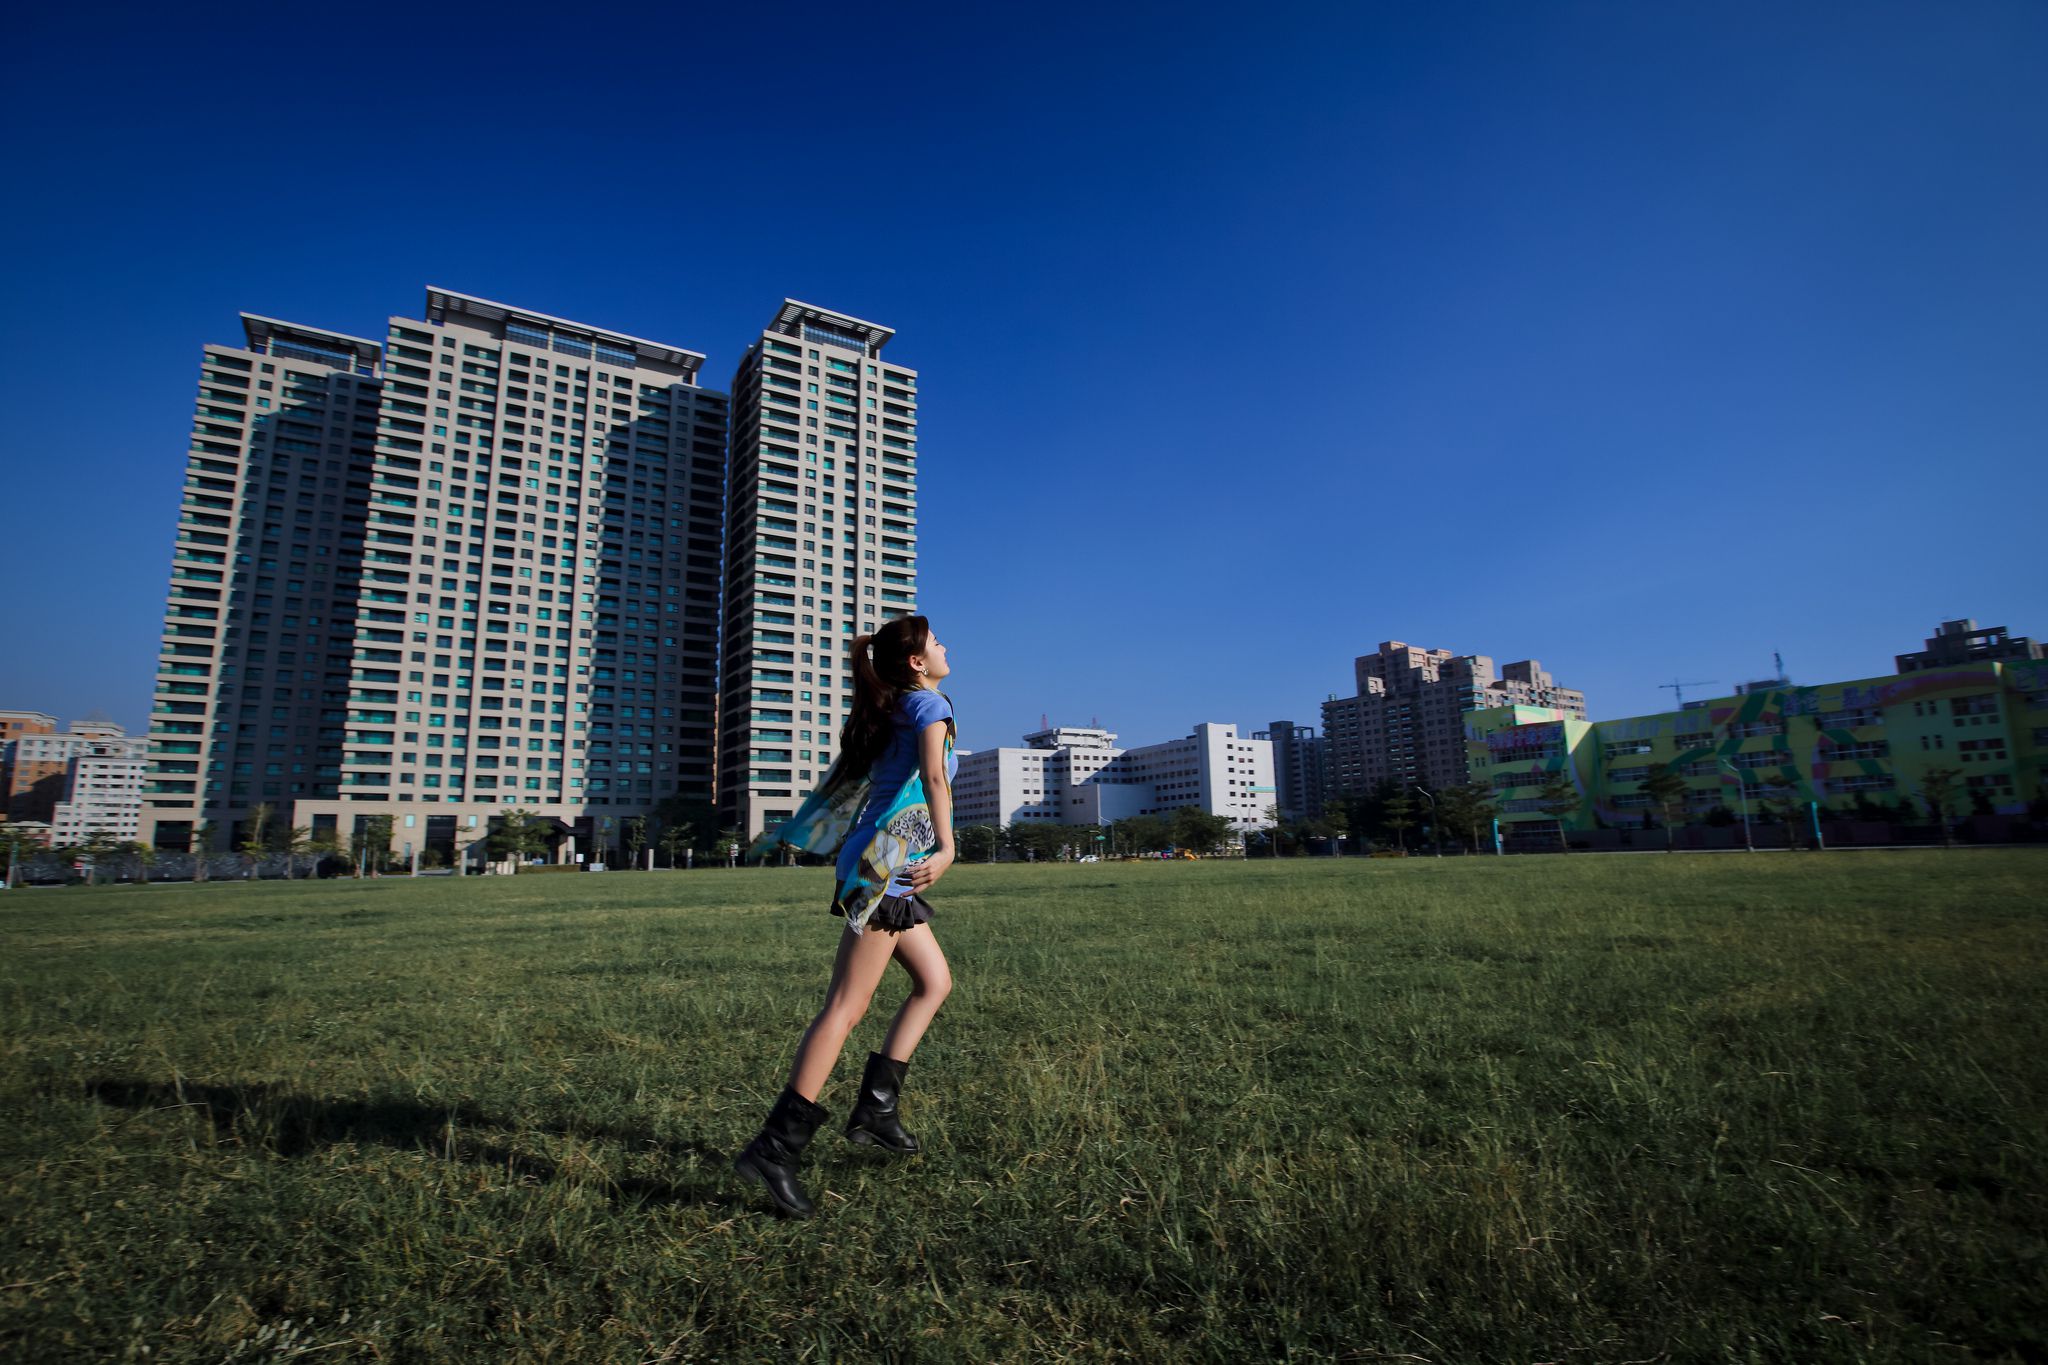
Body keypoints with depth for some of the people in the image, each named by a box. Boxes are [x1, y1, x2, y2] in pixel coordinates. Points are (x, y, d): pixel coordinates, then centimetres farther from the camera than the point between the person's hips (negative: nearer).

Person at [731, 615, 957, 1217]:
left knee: (936, 981, 15)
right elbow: (933, 773, -25)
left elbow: (846, 782, 25)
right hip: (888, 863, -10)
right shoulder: (929, 703, -8)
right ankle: (773, 1147, -7)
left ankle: (875, 1107, 16)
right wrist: (945, 848, -31)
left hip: (884, 870, 10)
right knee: (846, 1007, -9)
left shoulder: (889, 712, 19)